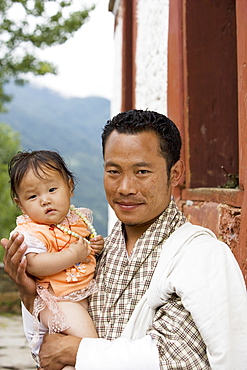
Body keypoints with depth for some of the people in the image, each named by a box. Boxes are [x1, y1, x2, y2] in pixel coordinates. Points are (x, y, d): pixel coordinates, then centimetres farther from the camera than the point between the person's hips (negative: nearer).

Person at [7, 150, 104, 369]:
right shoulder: (29, 232, -16)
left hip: (89, 290, 8)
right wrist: (73, 255, -26)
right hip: (57, 298, -8)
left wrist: (96, 246, 1)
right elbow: (34, 265, -30)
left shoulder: (79, 218, 7)